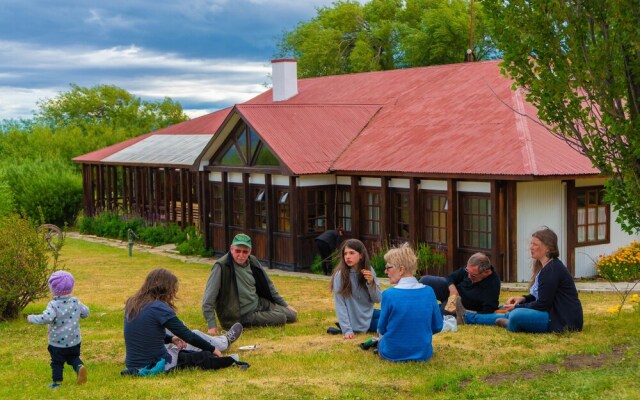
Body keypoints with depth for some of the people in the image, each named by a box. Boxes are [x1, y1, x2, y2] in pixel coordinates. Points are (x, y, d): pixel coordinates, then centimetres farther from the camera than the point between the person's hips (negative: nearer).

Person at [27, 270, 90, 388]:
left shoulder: (53, 305, -21)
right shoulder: (76, 302, -6)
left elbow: (46, 318, -34)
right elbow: (86, 312, 5)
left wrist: (31, 318, -20)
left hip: (57, 342, -4)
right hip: (74, 341, 4)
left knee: (57, 362, 11)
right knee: (74, 357, 20)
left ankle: (57, 382, 16)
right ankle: (79, 367, -7)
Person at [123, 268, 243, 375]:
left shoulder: (132, 303, 2)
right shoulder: (159, 308, -20)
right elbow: (188, 336, -12)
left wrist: (171, 338, 14)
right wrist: (212, 349, 2)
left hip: (133, 364, 7)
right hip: (157, 366, -7)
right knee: (195, 335, 16)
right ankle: (224, 342, 47)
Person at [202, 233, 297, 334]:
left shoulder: (253, 261, -1)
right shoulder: (222, 266, -22)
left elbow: (268, 285, 14)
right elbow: (209, 298, -22)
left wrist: (285, 305, 19)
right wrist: (212, 325, -26)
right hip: (242, 315, -7)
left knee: (292, 314, 5)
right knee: (281, 318, -19)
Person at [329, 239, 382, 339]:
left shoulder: (369, 271, -3)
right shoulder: (340, 275, -17)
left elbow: (378, 299, -2)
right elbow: (340, 305, -18)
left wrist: (371, 283, -20)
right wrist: (347, 330, -24)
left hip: (369, 315, 6)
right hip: (358, 322, -6)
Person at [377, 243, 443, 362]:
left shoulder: (389, 294, -18)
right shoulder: (429, 291, -8)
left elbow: (382, 329, -5)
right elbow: (437, 327, 1)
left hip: (392, 354, -2)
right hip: (423, 354, 3)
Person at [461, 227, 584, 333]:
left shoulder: (551, 270, -18)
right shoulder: (546, 267, 14)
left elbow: (542, 304, -18)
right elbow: (540, 297, 22)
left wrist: (517, 307, -7)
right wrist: (523, 299, 5)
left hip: (564, 321, -11)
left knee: (517, 315, -27)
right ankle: (467, 317, 27)